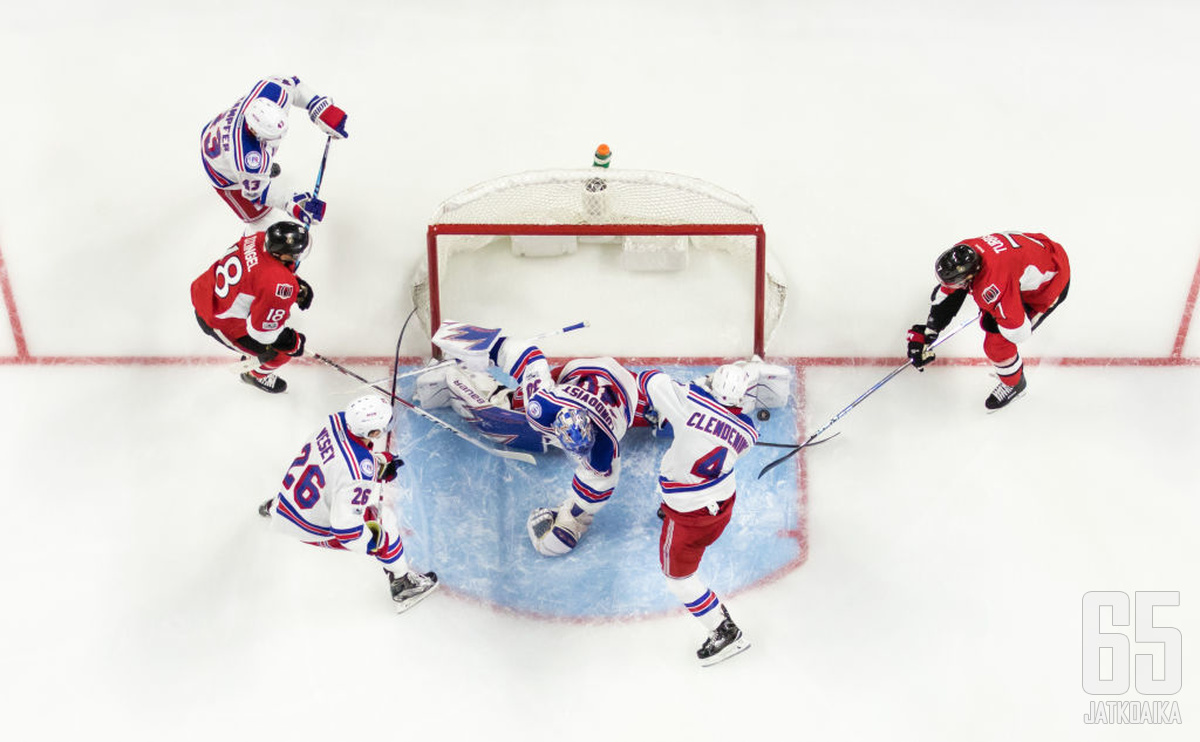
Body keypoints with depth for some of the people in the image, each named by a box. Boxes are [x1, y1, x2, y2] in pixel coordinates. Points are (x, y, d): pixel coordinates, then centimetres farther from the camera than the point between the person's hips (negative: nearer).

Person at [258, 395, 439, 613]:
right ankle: (402, 583, 11)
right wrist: (373, 541, -17)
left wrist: (380, 460, 3)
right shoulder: (359, 472, -36)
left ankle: (273, 506, 53)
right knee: (383, 518, -2)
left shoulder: (338, 420, -16)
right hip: (309, 527, -7)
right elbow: (344, 525, -32)